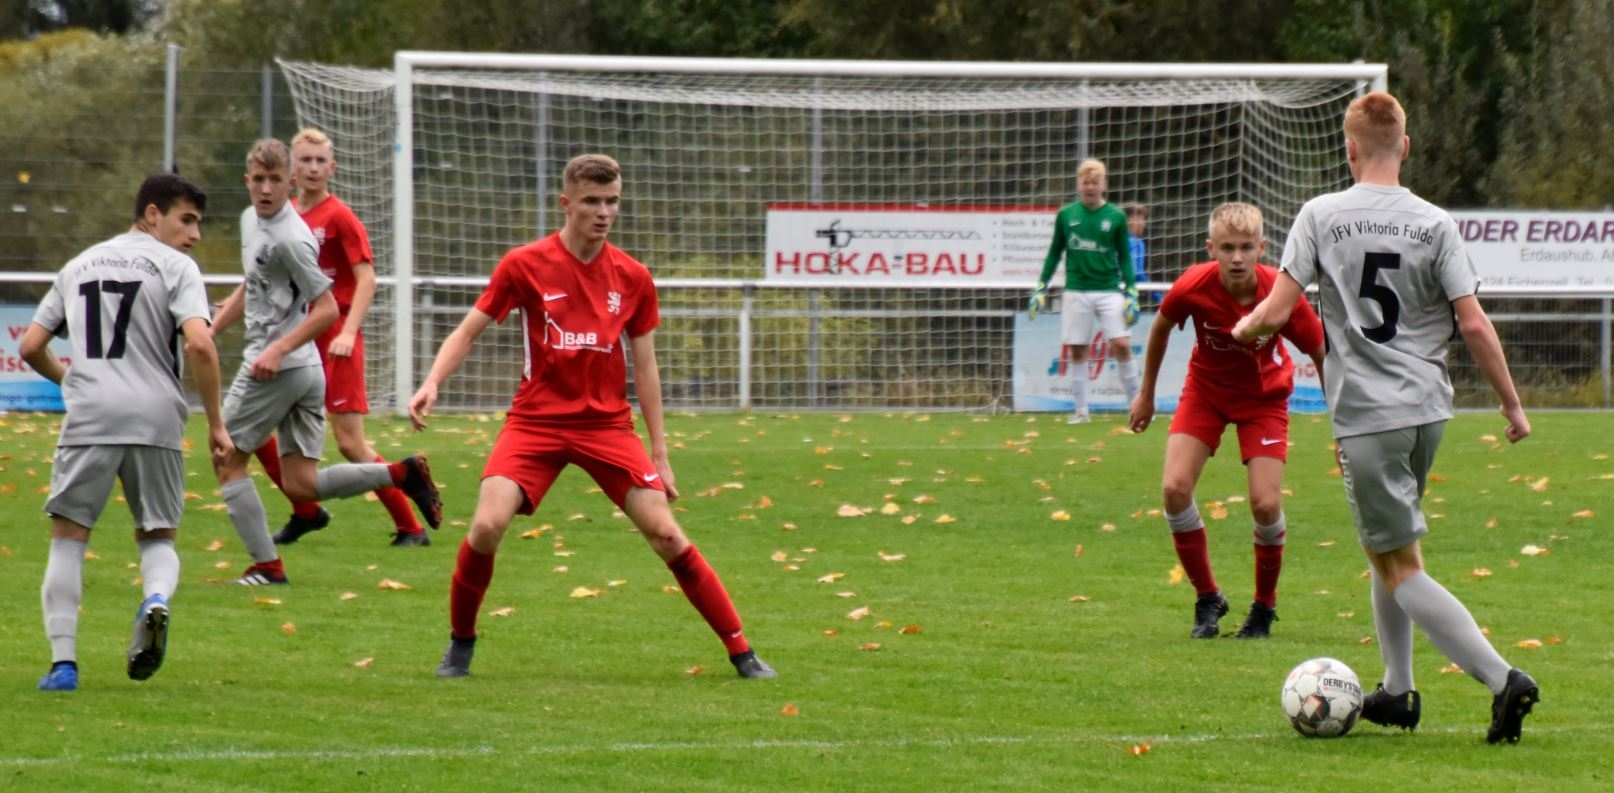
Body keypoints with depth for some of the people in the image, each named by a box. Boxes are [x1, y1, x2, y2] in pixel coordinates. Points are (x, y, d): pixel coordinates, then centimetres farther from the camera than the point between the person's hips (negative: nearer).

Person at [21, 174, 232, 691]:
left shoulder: (80, 265, 20)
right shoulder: (174, 266, 5)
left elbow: (30, 347, 18)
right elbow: (199, 344, -11)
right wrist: (216, 424, -4)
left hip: (88, 416, 2)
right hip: (156, 417, -2)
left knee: (68, 536, 8)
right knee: (158, 536, 13)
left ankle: (63, 660, -5)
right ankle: (157, 597, -20)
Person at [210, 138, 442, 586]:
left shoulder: (290, 238, -17)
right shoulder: (251, 220, 12)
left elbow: (327, 309, -18)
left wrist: (277, 350, -23)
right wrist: (211, 330, 20)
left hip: (276, 369, -9)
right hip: (307, 372, 9)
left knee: (227, 461, 2)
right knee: (302, 486, 7)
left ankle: (266, 565, 3)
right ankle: (403, 474, 4)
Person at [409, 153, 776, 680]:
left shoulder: (633, 278, 2)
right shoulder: (525, 265, -5)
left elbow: (644, 368, 8)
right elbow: (467, 333, 1)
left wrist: (659, 453, 6)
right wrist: (432, 383, -17)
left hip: (608, 424, 1)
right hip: (535, 422, -1)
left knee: (664, 532, -9)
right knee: (487, 526, -19)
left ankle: (740, 651, 0)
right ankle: (461, 642, 5)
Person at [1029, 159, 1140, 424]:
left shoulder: (1116, 217, 2)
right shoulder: (1066, 215, 4)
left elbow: (1125, 257, 7)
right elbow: (1055, 252, 12)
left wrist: (1131, 293, 0)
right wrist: (1041, 287, 9)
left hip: (1109, 291, -1)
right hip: (1076, 291, 1)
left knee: (1122, 345, -11)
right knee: (1077, 350, 2)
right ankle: (1080, 410, 12)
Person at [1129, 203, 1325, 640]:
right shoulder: (1193, 287, -27)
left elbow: (1322, 355, -14)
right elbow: (1161, 327, -3)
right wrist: (1146, 394, 8)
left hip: (1263, 396, -1)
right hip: (1205, 389, 1)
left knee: (1266, 504, -14)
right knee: (1174, 488, -15)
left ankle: (1264, 608, 13)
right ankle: (1207, 600, 5)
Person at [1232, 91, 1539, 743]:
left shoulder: (1322, 215, -5)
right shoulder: (1435, 225, 0)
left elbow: (1276, 311, -8)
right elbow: (1473, 325, -3)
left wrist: (1244, 328, 15)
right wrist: (1512, 404, 7)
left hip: (1366, 414, -5)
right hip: (1429, 408, 5)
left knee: (1401, 567, -2)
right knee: (1385, 546, 24)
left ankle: (1503, 679, -16)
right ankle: (1397, 691, 26)